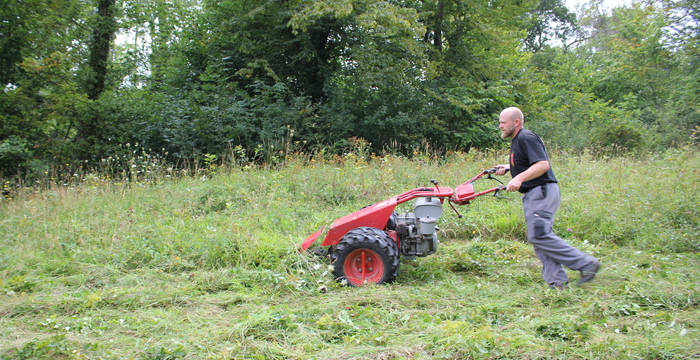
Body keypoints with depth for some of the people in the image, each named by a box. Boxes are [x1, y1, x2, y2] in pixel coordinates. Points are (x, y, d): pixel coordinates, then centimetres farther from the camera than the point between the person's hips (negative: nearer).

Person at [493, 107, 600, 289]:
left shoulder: (526, 138, -12)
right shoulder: (517, 140, 20)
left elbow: (543, 165, -23)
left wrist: (519, 178, -31)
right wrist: (508, 167, 23)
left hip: (542, 192, -11)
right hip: (532, 195, 11)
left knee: (538, 235, -17)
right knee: (537, 237, 6)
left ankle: (586, 263, -10)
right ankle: (557, 280, 7)